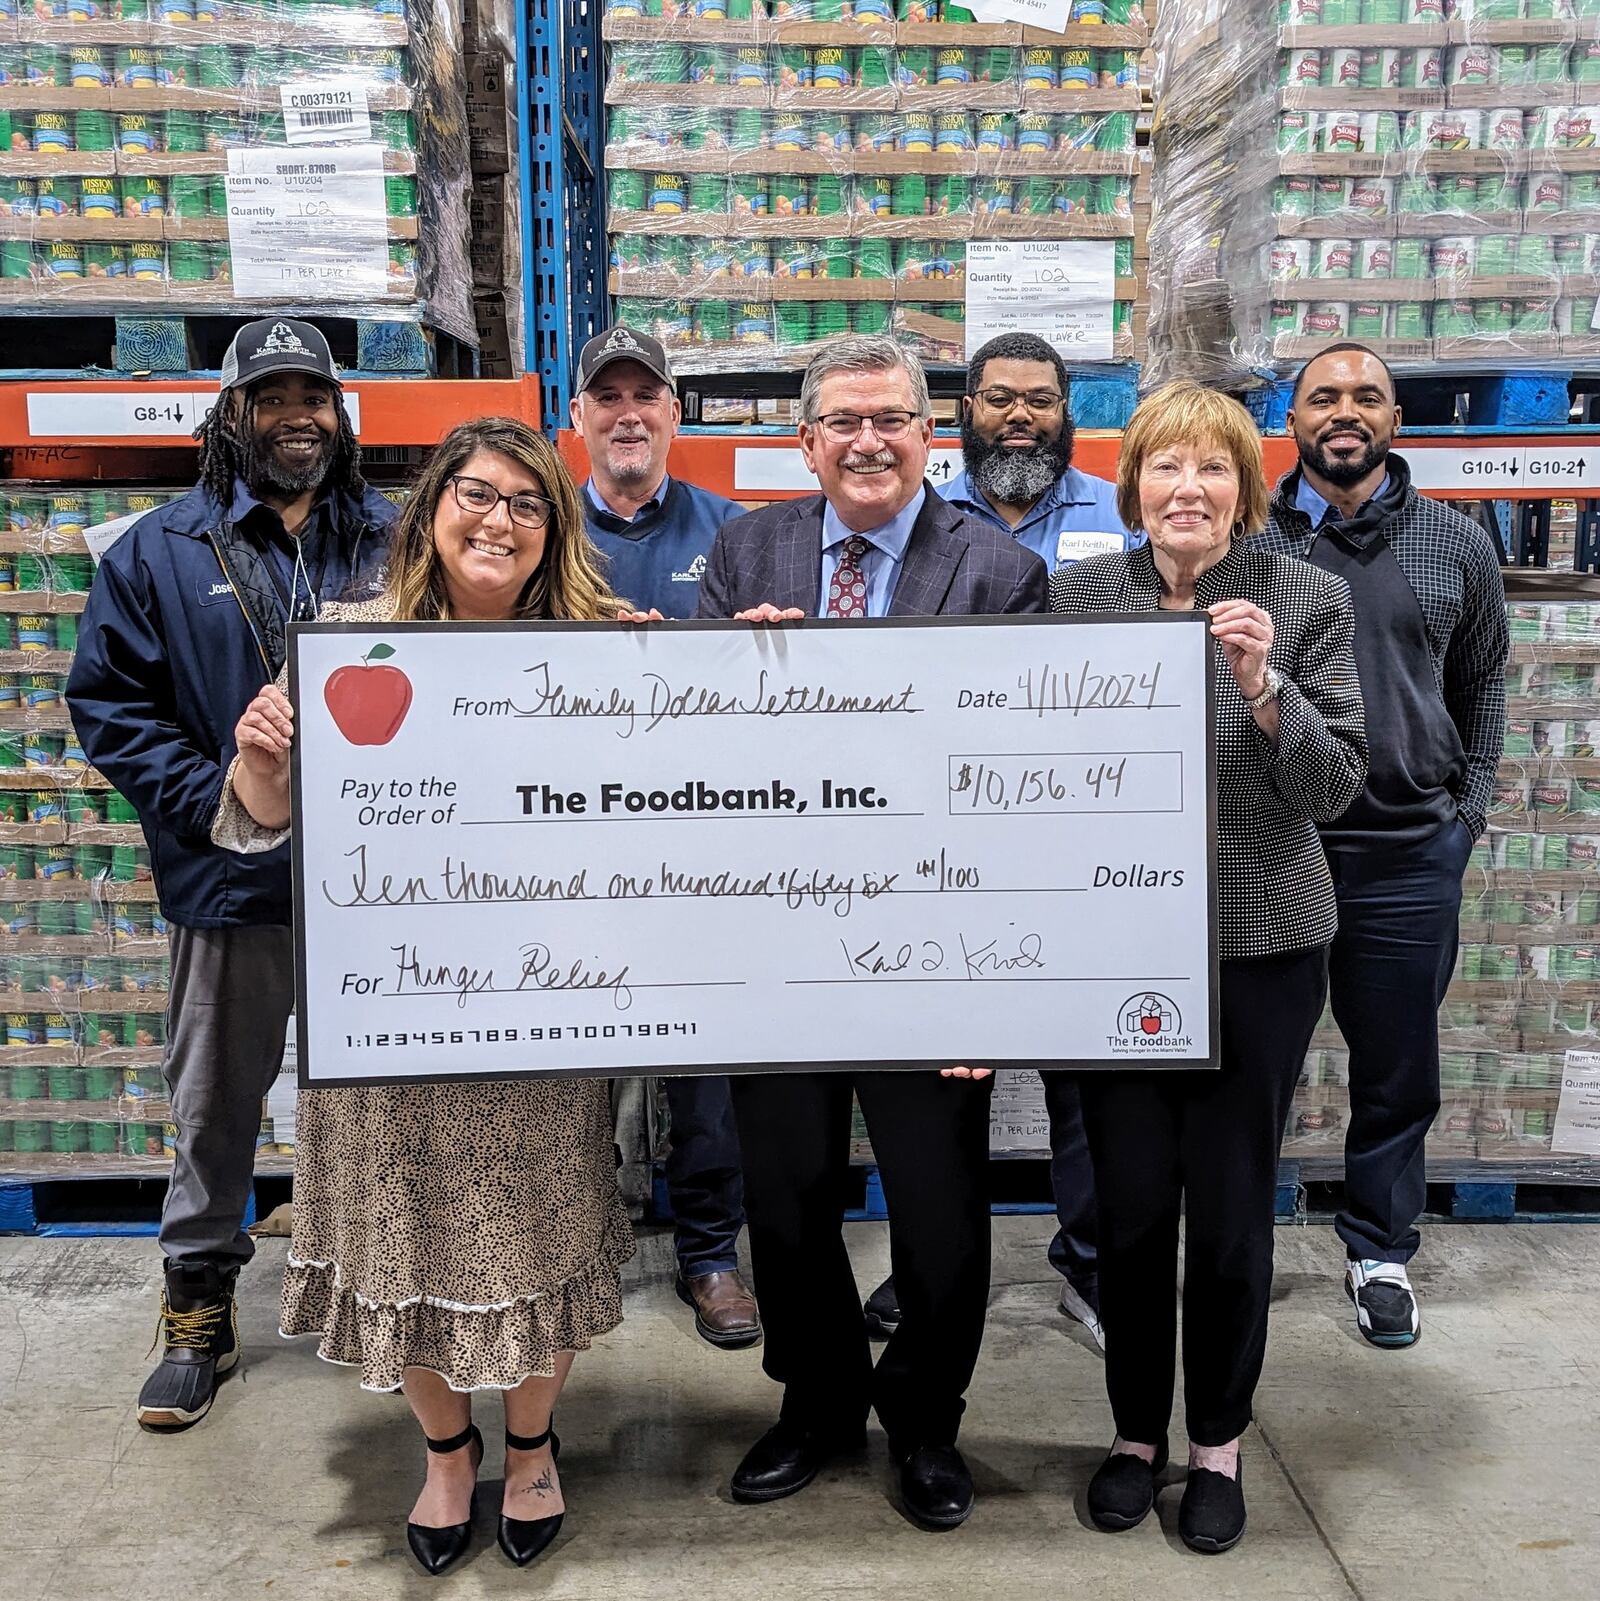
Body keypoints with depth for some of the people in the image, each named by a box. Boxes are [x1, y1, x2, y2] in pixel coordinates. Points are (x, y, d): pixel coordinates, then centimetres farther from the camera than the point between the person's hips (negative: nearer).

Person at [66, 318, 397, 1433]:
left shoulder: (399, 543, 5)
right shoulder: (162, 553, 2)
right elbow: (110, 704, 0)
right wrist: (213, 799, -12)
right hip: (234, 881, -1)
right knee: (215, 1109, 11)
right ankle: (199, 1309, 28)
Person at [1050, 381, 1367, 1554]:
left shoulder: (1310, 601, -3)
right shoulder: (1080, 594, 1)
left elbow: (1335, 787, -6)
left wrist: (1261, 683, -21)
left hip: (1260, 948, -1)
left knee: (1232, 1202, 7)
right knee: (1129, 1201, 9)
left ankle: (1218, 1442, 30)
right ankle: (1137, 1431, 31)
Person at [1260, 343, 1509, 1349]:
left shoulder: (1459, 548, 5)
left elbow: (1481, 685, 14)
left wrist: (1469, 805, 6)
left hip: (1409, 855, 1)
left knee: (1399, 1073, 11)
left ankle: (1381, 1253, 30)